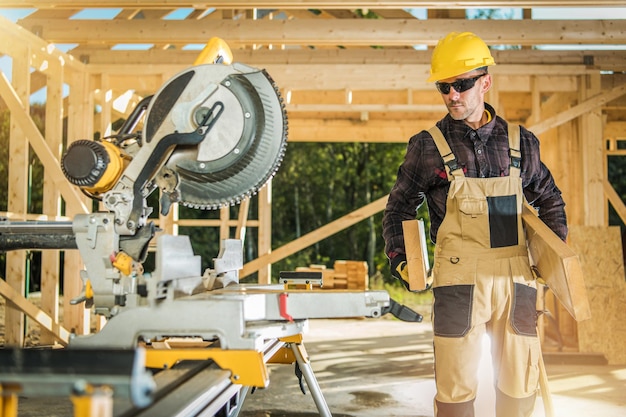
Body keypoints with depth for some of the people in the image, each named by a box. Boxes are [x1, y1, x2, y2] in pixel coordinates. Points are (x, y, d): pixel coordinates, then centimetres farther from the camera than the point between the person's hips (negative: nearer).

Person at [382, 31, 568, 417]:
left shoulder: (520, 142, 8)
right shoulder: (428, 146, 1)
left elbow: (550, 200, 20)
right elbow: (399, 207, 9)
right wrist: (399, 260, -3)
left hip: (516, 280, 3)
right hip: (459, 280, -3)